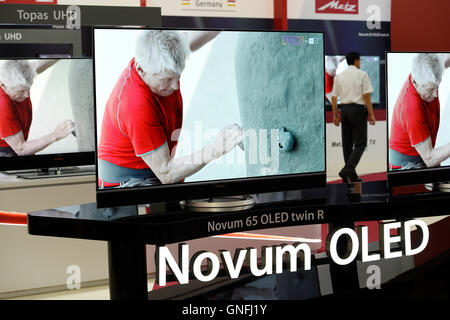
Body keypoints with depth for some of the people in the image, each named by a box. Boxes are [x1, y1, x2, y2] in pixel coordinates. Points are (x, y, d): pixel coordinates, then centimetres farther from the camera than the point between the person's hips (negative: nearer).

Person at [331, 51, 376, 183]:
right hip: (358, 109, -5)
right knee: (360, 144, -2)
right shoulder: (362, 74, -5)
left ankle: (352, 176, 14)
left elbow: (334, 97, 7)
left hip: (344, 109, 5)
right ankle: (347, 170, -19)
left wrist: (335, 115, 14)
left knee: (347, 144, 10)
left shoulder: (339, 76, 8)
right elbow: (366, 96, -10)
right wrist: (371, 115, -6)